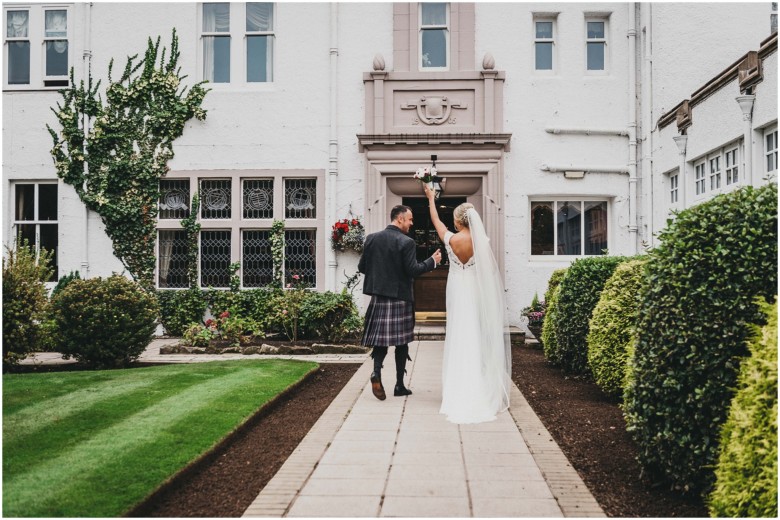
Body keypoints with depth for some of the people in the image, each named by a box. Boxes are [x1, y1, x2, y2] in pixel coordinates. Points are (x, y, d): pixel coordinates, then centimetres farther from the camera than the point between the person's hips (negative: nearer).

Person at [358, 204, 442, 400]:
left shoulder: (371, 238, 3)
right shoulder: (406, 242, -13)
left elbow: (361, 267, 5)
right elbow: (413, 270, -17)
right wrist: (432, 261, -4)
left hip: (378, 297, 4)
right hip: (400, 298, -4)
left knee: (380, 338, 12)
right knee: (401, 341, 8)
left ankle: (377, 371, -12)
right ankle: (399, 385, 14)